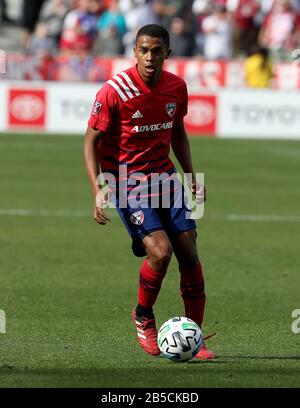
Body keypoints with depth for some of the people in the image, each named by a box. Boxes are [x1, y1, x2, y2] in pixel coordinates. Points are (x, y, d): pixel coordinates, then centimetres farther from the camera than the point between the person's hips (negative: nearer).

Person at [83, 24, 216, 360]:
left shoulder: (176, 87, 1)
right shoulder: (114, 91, -15)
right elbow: (91, 142, -10)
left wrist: (192, 177, 12)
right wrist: (98, 190, -20)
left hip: (164, 175, 5)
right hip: (126, 180, -5)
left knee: (189, 253, -4)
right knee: (160, 251, -22)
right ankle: (143, 317, 7)